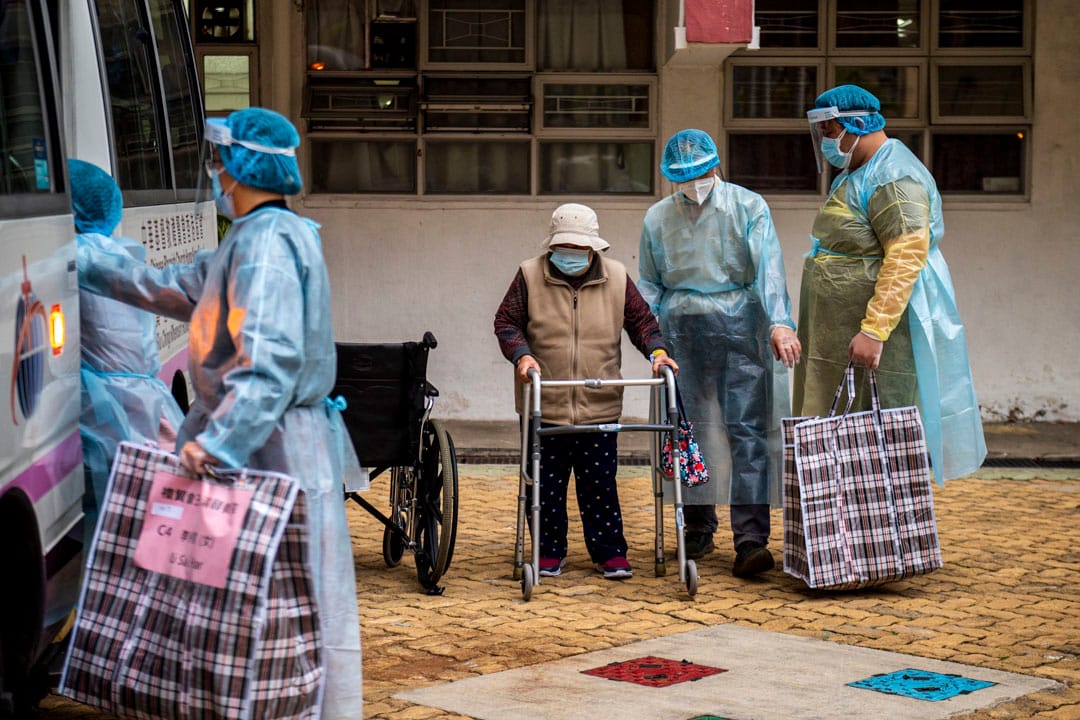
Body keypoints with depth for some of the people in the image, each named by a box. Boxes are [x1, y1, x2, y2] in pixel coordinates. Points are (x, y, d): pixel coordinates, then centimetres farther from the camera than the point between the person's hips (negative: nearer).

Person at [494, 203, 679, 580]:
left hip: (599, 406, 1)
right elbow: (506, 322, 1)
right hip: (544, 405, 0)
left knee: (600, 484, 3)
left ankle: (611, 553, 14)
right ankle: (549, 553, 20)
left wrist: (656, 350, -6)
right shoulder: (530, 275, 1)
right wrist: (521, 354, -17)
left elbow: (640, 319, 12)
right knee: (546, 484, 7)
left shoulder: (615, 277, 6)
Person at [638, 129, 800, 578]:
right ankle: (698, 531, 21)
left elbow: (768, 267, -8)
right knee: (689, 432, 7)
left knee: (747, 430, -10)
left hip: (738, 324, -3)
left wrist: (779, 322, -22)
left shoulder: (748, 207, 2)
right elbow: (648, 285, 17)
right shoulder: (657, 218, 11)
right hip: (682, 329, 3)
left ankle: (751, 540, -15)